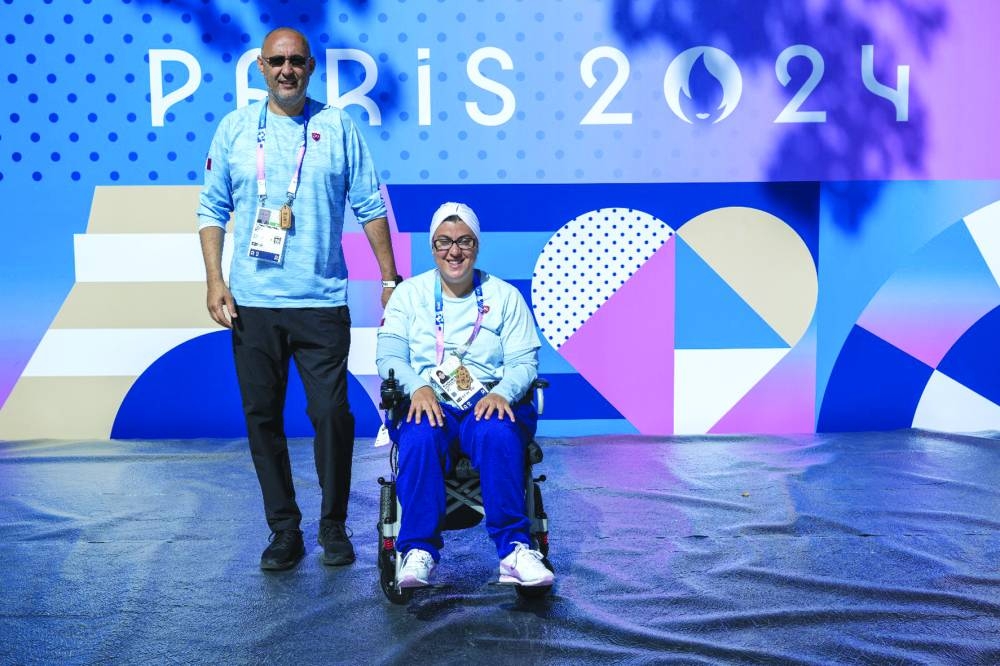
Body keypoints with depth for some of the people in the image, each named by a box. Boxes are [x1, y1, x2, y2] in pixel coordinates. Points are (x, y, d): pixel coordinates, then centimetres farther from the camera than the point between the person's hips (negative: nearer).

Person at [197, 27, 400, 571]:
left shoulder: (337, 127, 5)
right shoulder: (235, 128, 8)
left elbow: (369, 206, 5)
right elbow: (213, 209, 8)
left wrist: (391, 278, 2)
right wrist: (214, 279, -2)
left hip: (322, 302, -2)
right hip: (252, 304, 2)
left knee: (331, 414, -2)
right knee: (263, 418, 6)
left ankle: (333, 526, 17)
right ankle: (284, 530, 20)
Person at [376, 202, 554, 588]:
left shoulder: (505, 296, 13)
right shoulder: (409, 293, 14)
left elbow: (524, 361, 4)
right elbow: (388, 355, 3)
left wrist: (502, 392, -19)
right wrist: (418, 386, -19)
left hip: (486, 404, 0)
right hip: (427, 403, 0)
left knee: (499, 434, -35)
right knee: (420, 438, -35)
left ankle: (514, 550, -31)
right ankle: (419, 551, -30)